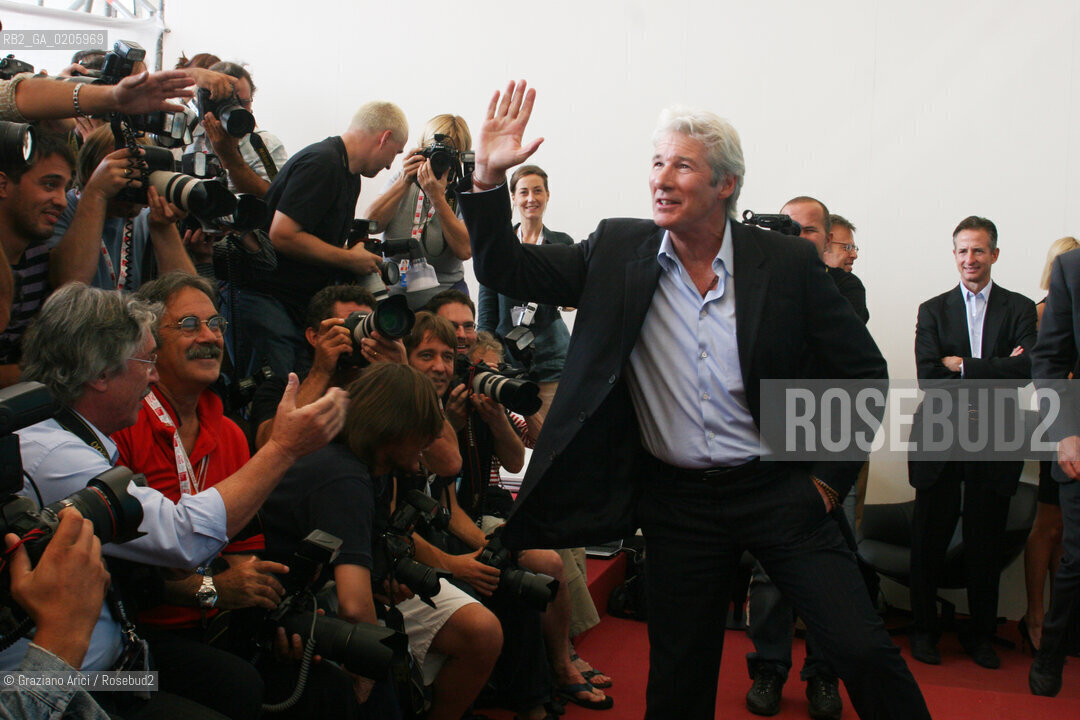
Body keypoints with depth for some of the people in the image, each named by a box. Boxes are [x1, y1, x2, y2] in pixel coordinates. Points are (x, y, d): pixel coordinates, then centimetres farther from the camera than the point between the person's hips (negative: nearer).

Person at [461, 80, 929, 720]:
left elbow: (864, 371, 1)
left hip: (780, 488, -1)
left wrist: (831, 476, -2)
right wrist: (490, 177, -16)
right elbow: (503, 269, -1)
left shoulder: (789, 263, -6)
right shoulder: (618, 251, -2)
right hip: (676, 501, 2)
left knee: (865, 655, -4)